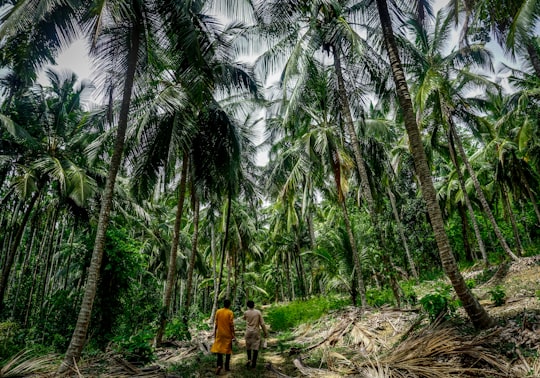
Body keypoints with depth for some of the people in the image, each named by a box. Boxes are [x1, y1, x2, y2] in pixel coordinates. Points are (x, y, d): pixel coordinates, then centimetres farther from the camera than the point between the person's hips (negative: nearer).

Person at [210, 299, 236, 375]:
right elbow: (231, 325, -10)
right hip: (228, 334, -2)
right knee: (228, 350, 11)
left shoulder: (218, 311, -1)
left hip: (219, 334, 2)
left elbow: (216, 324, 3)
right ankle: (227, 367, 17)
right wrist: (233, 335, -3)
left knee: (219, 349, 8)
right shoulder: (230, 313, -10)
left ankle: (219, 365, -12)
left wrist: (215, 333, 13)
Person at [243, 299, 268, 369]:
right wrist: (265, 333, 1)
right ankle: (253, 363, 5)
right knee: (255, 347, 5)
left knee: (248, 347, 19)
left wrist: (248, 310, 29)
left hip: (248, 332, 1)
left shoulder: (246, 313, -5)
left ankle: (249, 359, 8)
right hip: (256, 332, -1)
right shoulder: (258, 312, -7)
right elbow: (262, 323, -7)